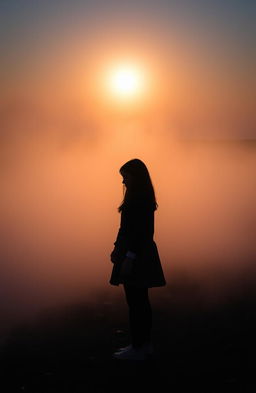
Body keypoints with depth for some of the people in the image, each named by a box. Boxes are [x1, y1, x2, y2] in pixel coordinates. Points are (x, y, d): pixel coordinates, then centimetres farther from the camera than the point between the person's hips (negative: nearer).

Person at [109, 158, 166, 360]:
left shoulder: (140, 199, -16)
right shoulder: (142, 197, 14)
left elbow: (140, 230, -21)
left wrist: (129, 257, -21)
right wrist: (118, 249, 18)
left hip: (136, 258, -10)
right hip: (140, 256, 10)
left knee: (136, 302, -4)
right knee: (140, 301, 15)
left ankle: (139, 347, 2)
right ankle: (144, 343, 23)